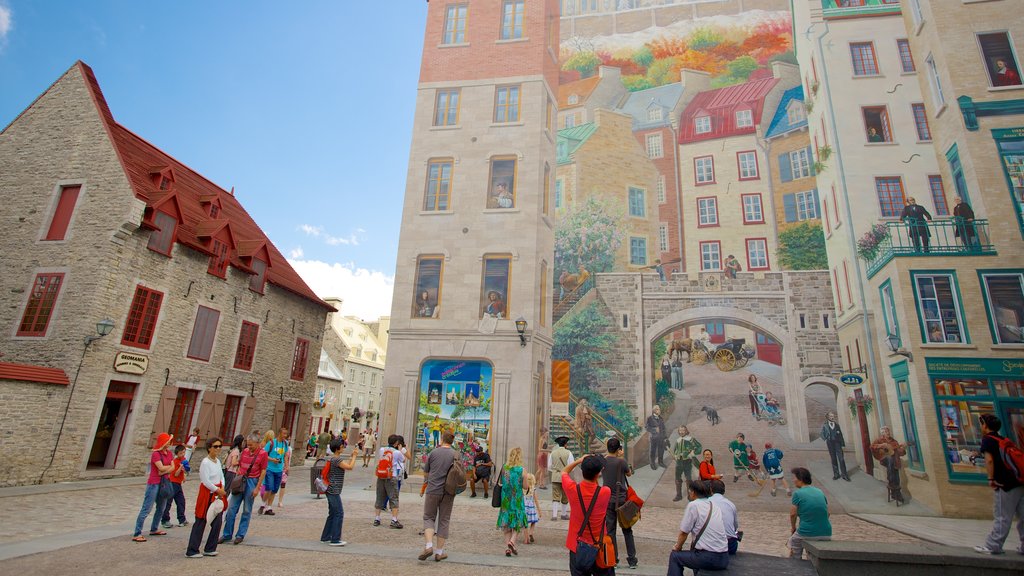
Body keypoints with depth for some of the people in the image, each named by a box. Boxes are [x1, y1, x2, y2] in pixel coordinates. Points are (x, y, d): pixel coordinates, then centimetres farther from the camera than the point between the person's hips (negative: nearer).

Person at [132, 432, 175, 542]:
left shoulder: (169, 453, 8)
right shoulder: (156, 454, -14)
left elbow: (173, 467, 2)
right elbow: (161, 468, -22)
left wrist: (164, 471, -15)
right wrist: (169, 466, -4)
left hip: (164, 483, 8)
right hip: (154, 484, -8)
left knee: (161, 508, 16)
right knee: (146, 509, -7)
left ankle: (154, 529, 29)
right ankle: (137, 534, -3)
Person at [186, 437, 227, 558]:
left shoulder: (218, 461, 9)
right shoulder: (205, 462, -16)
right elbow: (206, 481, -18)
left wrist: (222, 489, -5)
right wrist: (218, 490, -10)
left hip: (218, 494, 7)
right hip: (207, 494, -7)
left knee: (217, 523, 7)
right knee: (201, 523, 1)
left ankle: (210, 549, 19)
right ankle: (191, 551, 13)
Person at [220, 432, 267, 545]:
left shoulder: (263, 453, -9)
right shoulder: (245, 451, 6)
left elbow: (263, 471, -8)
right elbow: (239, 466, 16)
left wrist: (257, 488, -11)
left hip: (252, 481, -5)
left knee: (247, 510, 4)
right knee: (231, 508, 5)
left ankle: (240, 535, 16)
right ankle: (227, 534, 18)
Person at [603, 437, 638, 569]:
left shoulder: (602, 461, -5)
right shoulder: (621, 462, -14)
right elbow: (629, 473, 4)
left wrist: (618, 457, 15)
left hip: (608, 500, 2)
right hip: (622, 499, -2)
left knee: (610, 530, 9)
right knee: (627, 530, 11)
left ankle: (613, 560, 12)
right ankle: (632, 560, 16)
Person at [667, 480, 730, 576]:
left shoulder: (693, 505, -10)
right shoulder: (716, 505, 9)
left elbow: (684, 533, -6)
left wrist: (677, 547, 12)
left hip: (708, 559, -7)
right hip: (724, 559, 7)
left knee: (675, 556, 13)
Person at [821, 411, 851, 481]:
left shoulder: (836, 424, 9)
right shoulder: (825, 425, 3)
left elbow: (840, 434, 7)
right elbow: (822, 434, 4)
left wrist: (842, 442, 2)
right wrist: (825, 440, -8)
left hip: (837, 442, 1)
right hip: (830, 444, -1)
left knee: (841, 458, -5)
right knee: (833, 459, 7)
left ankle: (844, 474, 3)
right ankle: (836, 474, 15)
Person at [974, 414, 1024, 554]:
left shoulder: (987, 439, -6)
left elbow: (989, 460, -18)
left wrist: (991, 479, -11)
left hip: (1005, 485, -8)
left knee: (1002, 518, -2)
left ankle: (992, 546, 4)